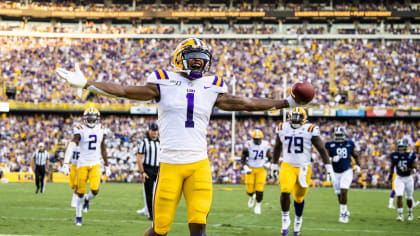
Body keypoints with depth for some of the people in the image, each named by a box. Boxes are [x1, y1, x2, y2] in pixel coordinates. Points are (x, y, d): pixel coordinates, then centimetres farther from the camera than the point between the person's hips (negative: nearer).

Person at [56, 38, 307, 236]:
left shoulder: (211, 88, 11)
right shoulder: (164, 84, 3)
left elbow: (245, 103, 15)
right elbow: (124, 91, -1)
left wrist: (286, 103, 15)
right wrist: (85, 83, -7)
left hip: (199, 164, 2)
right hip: (170, 163, -2)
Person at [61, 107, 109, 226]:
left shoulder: (101, 130, 5)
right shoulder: (80, 130, -8)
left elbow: (103, 150, 17)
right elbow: (71, 147, -15)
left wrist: (107, 165, 21)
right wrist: (66, 164, -24)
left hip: (95, 164, 2)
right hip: (83, 164, -2)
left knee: (95, 190, -15)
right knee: (80, 192, 0)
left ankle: (87, 199, 21)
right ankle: (78, 216, 19)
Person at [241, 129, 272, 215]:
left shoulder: (266, 145, -7)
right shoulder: (249, 145, -14)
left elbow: (269, 156, 10)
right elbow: (243, 158, -5)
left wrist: (267, 164, -9)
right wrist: (246, 168, -17)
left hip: (261, 169, 1)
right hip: (250, 169, -1)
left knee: (259, 189, -11)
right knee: (250, 190, -1)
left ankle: (258, 205, 9)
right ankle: (252, 197, 36)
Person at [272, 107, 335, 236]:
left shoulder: (310, 130, -7)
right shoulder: (283, 129, 3)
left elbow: (322, 149, -6)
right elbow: (277, 147, 19)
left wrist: (329, 169, -11)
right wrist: (274, 165, 24)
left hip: (303, 168, -1)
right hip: (288, 166, 1)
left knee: (299, 198, 9)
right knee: (285, 191, -22)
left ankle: (298, 221, 35)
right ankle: (285, 220, -3)